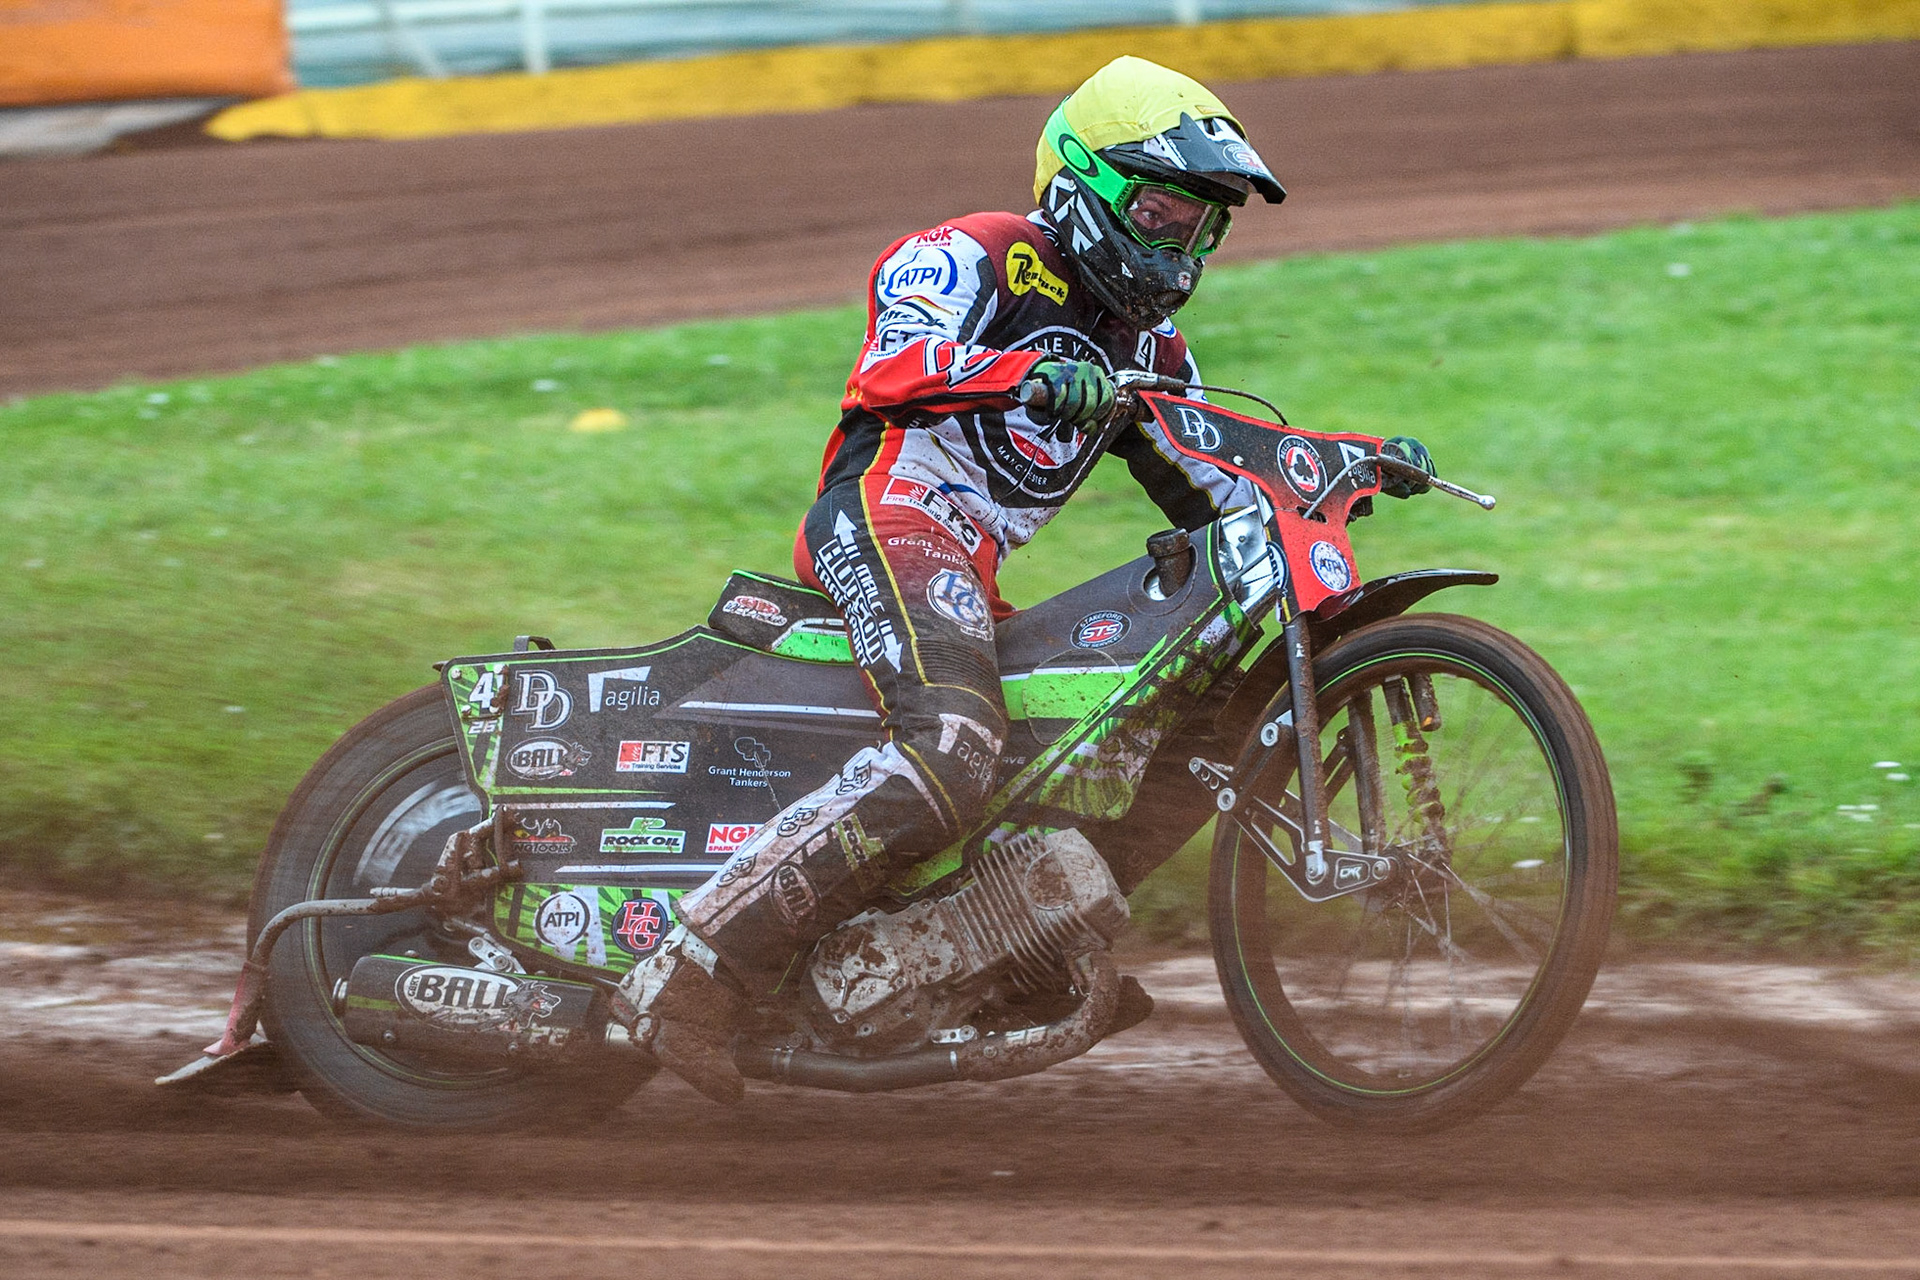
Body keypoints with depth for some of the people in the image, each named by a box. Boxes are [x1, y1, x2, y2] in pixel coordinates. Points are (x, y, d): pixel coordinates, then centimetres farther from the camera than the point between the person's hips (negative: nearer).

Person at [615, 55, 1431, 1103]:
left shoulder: (1145, 346, 25)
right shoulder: (975, 257, 0)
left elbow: (1216, 491, 23)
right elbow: (889, 369, -19)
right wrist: (1025, 373, -35)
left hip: (975, 581, 10)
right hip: (889, 517, -10)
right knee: (950, 753, -33)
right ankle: (690, 974, -38)